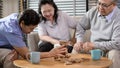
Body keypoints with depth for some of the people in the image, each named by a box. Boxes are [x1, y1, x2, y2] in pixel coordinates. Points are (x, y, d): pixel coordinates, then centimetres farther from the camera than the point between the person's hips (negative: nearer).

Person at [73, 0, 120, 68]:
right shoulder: (93, 11, -2)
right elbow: (81, 26, 11)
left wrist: (94, 45, -26)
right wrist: (79, 41, -7)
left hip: (109, 49, -4)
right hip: (93, 48, 5)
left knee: (114, 54, -34)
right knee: (76, 50, -15)